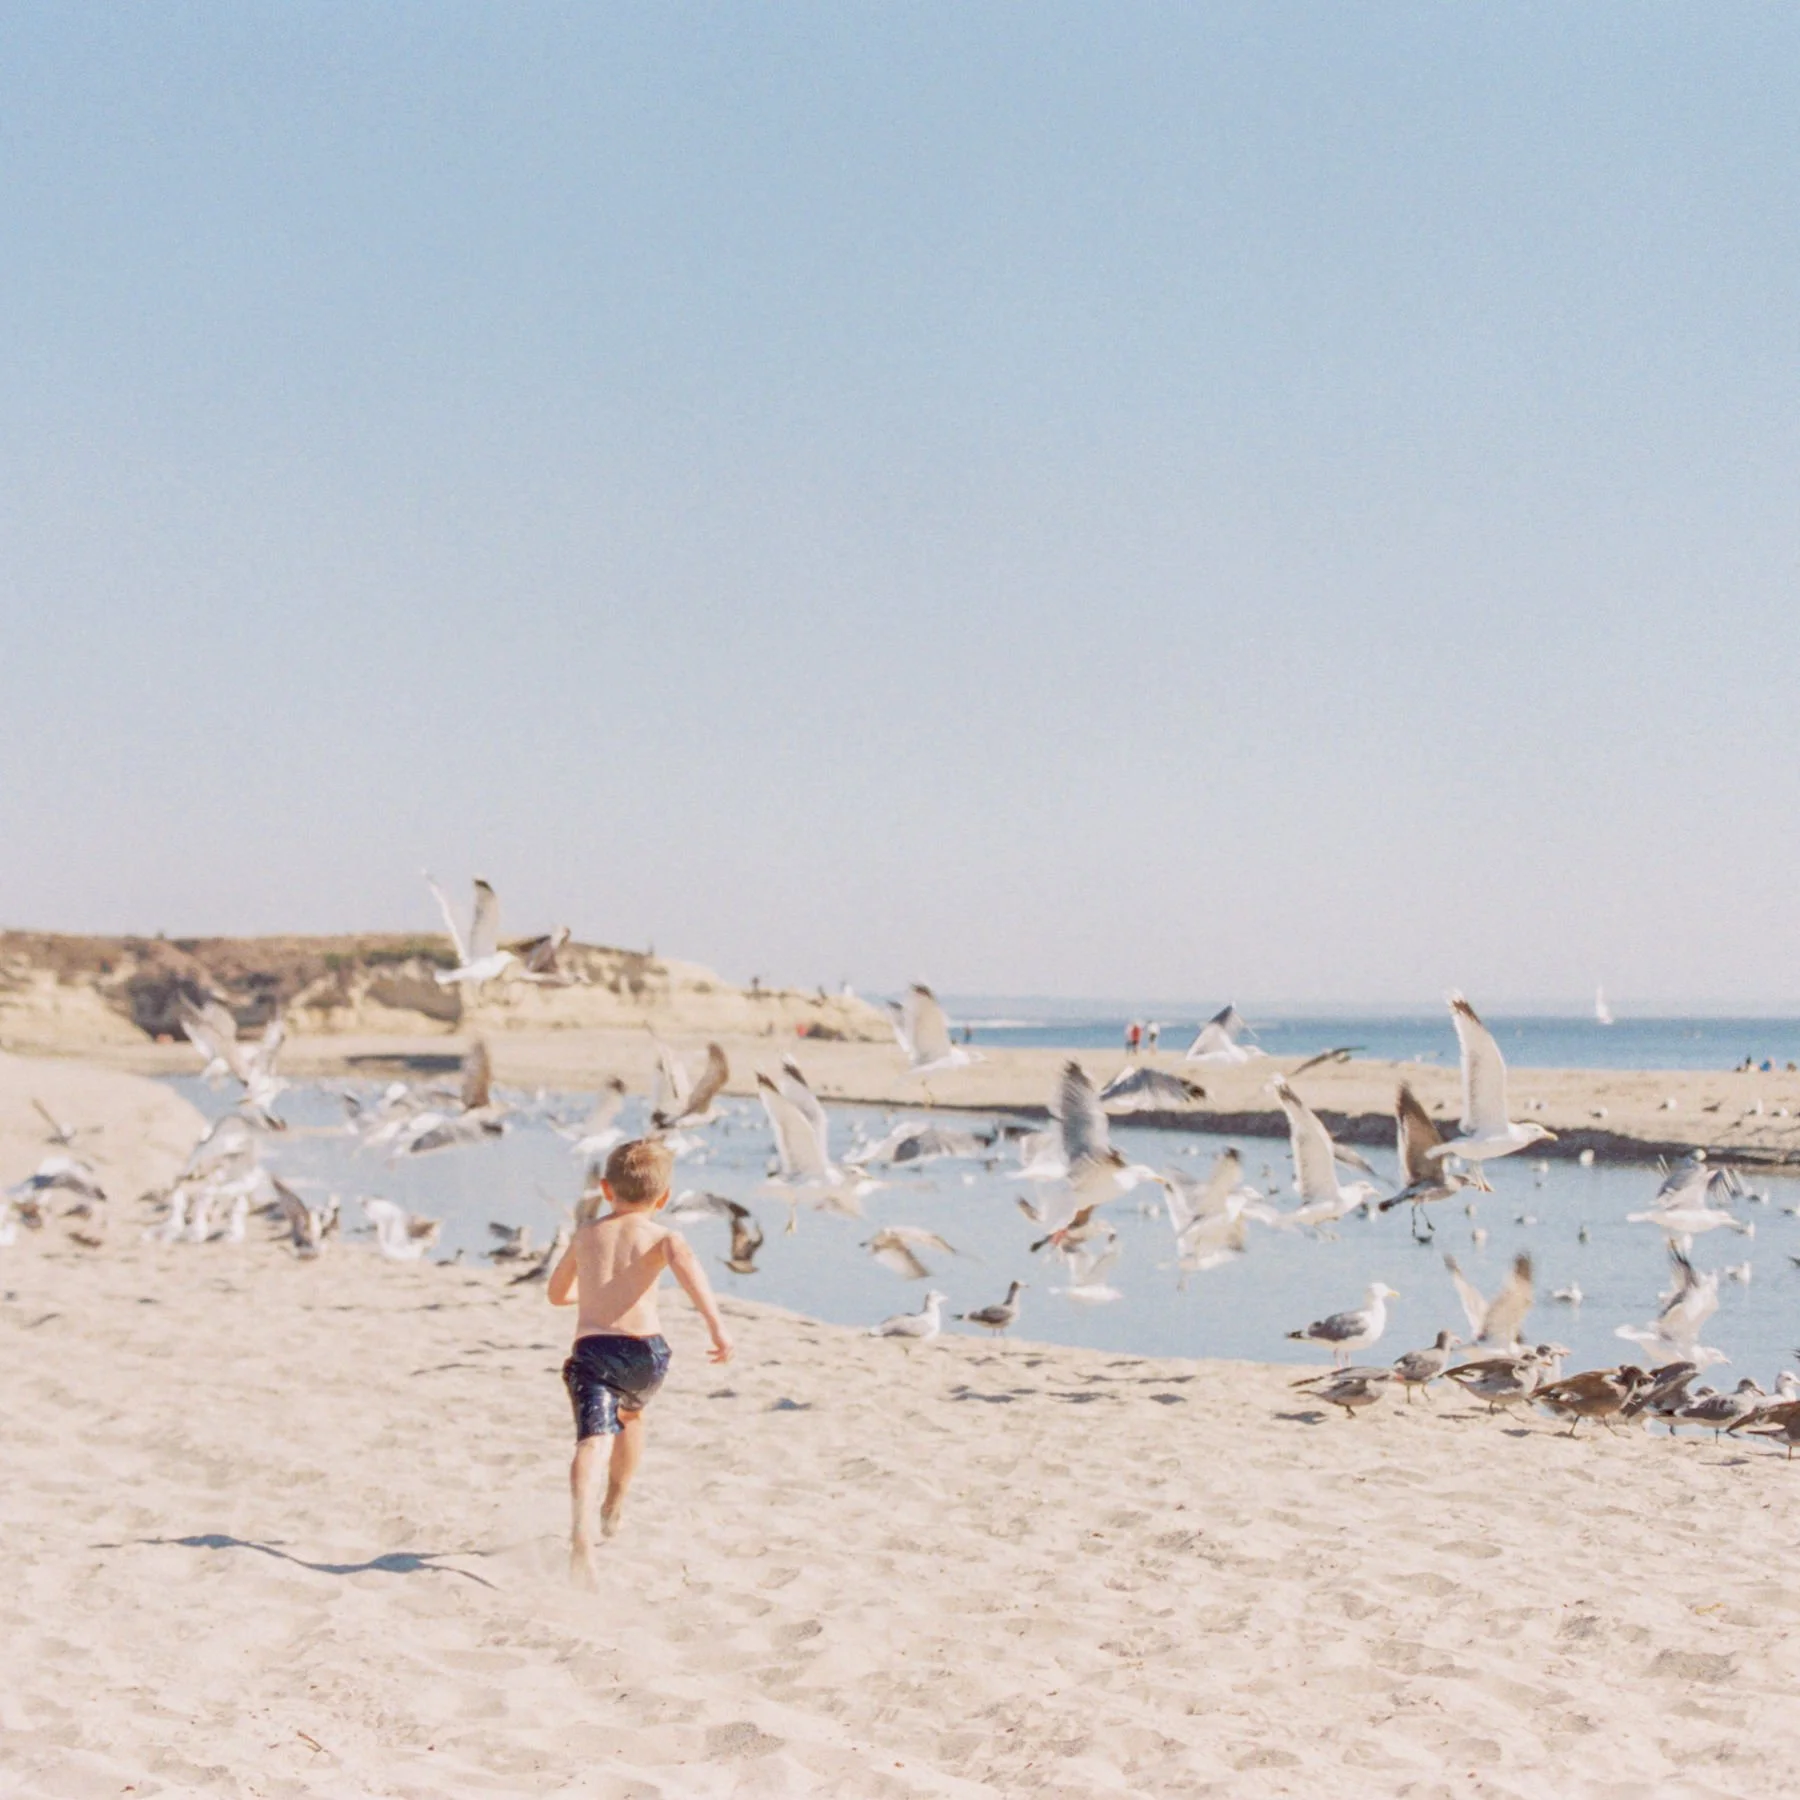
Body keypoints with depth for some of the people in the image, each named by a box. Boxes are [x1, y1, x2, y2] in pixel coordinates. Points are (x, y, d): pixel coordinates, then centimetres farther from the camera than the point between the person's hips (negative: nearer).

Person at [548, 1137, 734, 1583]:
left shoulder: (587, 1234, 21)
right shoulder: (660, 1236, 9)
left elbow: (558, 1293, 35)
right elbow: (683, 1261, -17)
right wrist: (716, 1323, -25)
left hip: (591, 1348, 0)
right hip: (645, 1349, 1)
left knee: (591, 1441, -19)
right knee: (631, 1414, 33)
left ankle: (581, 1533, -45)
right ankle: (613, 1508, 51)